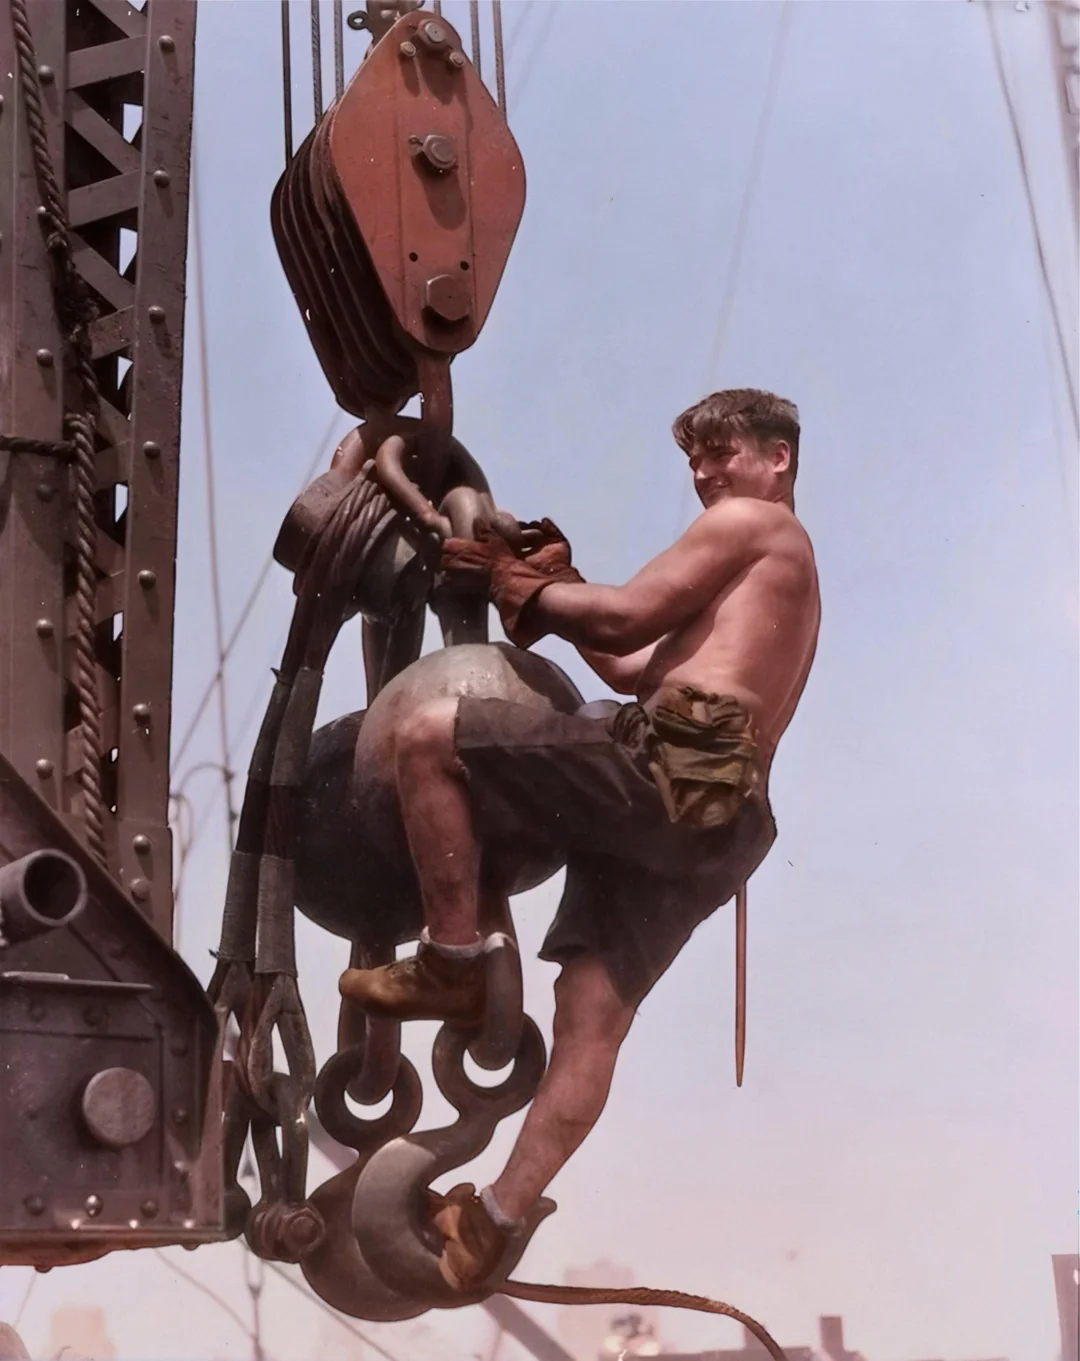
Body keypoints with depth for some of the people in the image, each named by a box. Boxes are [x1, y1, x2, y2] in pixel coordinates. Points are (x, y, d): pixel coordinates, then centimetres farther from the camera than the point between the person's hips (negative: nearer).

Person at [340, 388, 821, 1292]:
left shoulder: (750, 524, 8)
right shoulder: (786, 574, 36)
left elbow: (625, 619, -3)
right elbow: (637, 668, 30)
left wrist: (524, 589, 11)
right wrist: (556, 589, 24)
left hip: (668, 767, -10)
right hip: (717, 816, 10)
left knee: (431, 734, -10)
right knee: (594, 1014, 5)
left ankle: (452, 966, -7)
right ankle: (493, 1222, 5)